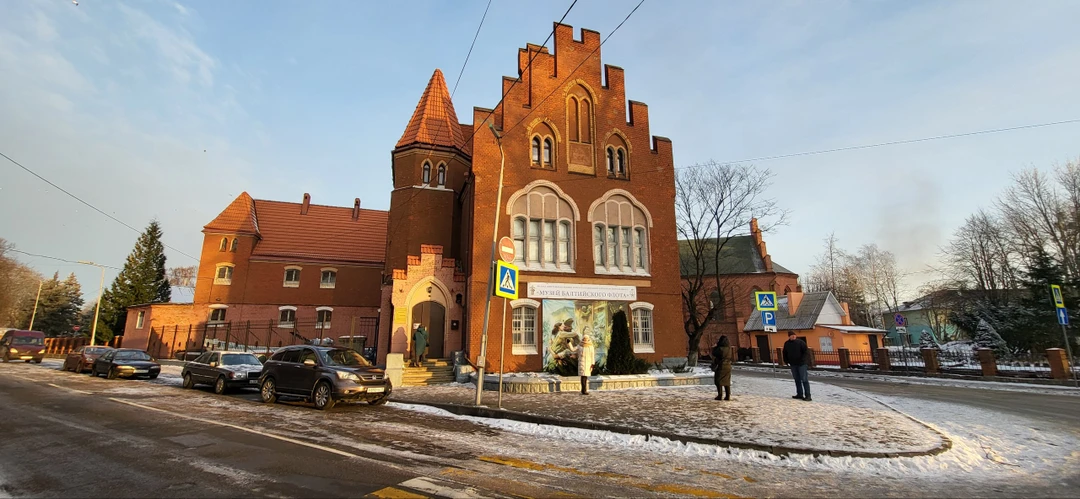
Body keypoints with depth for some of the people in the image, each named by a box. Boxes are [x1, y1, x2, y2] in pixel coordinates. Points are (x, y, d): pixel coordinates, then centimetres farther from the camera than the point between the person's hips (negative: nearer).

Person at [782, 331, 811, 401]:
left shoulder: (800, 342, -8)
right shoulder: (786, 344, 6)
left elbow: (806, 351, -11)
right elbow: (785, 353, 18)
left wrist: (803, 359, -21)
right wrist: (786, 361, 9)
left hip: (801, 364, -5)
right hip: (793, 364, 5)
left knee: (804, 380, -5)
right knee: (797, 380, 12)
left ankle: (807, 395, -2)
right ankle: (800, 394, 20)